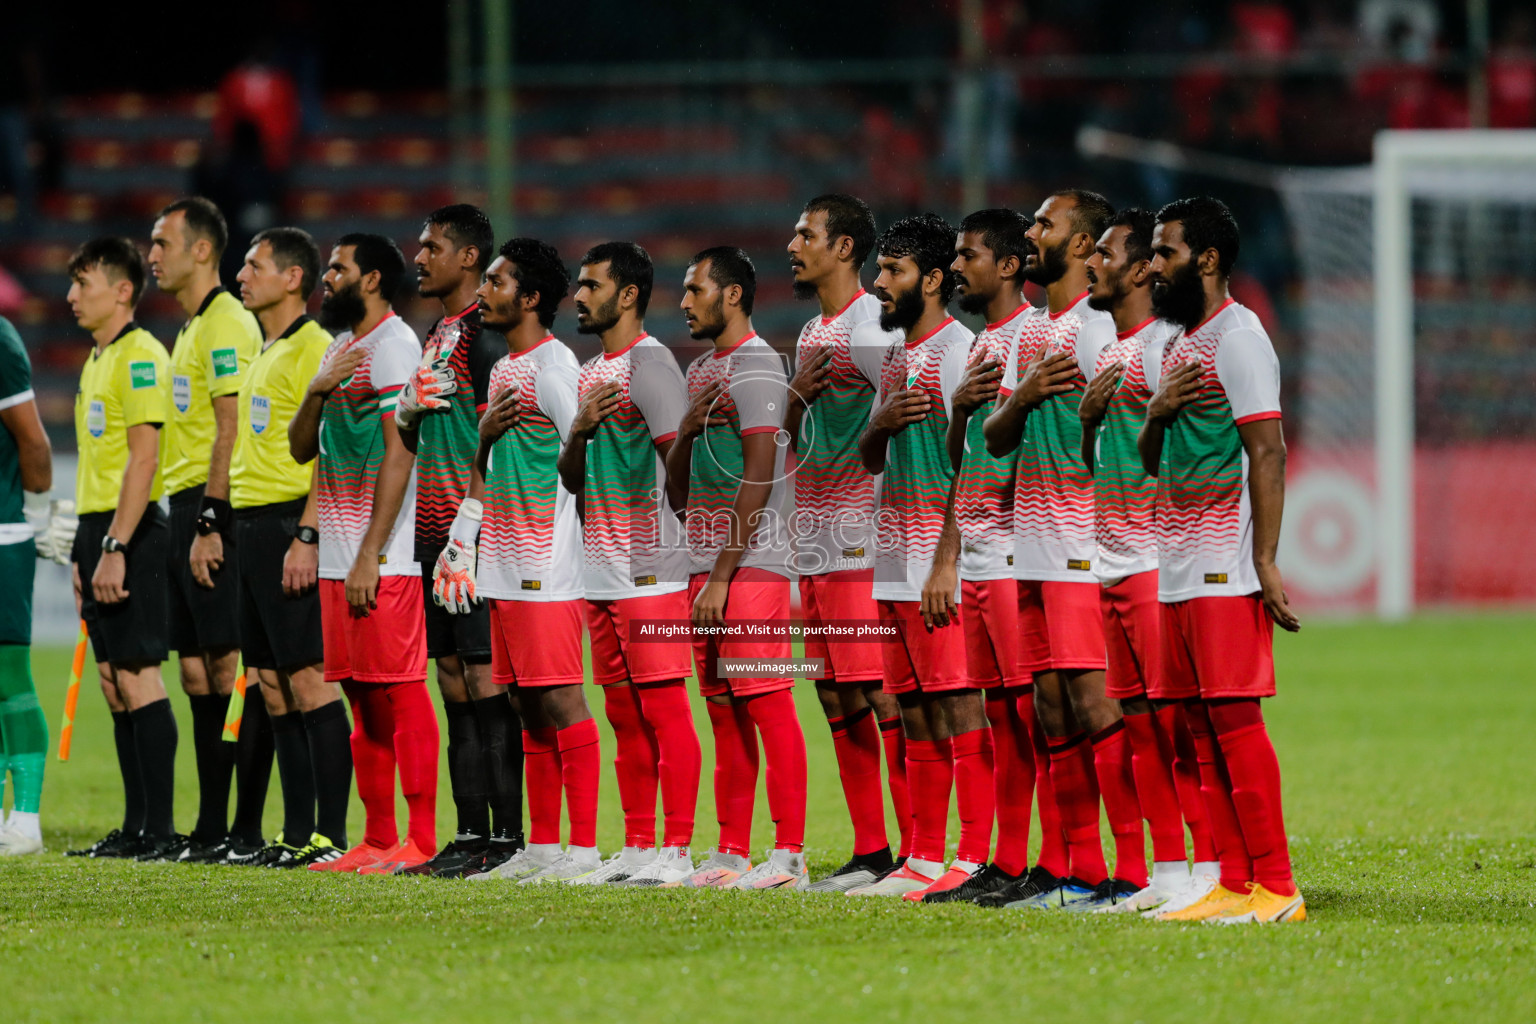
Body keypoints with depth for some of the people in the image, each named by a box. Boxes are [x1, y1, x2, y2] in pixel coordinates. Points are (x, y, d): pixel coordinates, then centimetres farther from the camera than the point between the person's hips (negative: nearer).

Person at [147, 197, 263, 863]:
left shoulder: (227, 323, -11)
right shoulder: (191, 328, 20)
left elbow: (232, 429, -18)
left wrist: (209, 525, -22)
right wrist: (188, 522, 19)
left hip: (219, 509, -10)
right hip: (186, 508, 10)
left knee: (231, 666, -9)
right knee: (197, 671, 10)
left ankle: (247, 829, -9)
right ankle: (213, 828, 13)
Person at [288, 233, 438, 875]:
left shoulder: (393, 345, -9)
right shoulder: (341, 348, 19)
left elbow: (397, 455, -15)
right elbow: (300, 449, 18)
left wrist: (369, 556, -20)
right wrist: (317, 391, -3)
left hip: (383, 557, -9)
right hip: (337, 556, 9)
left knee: (401, 694, -8)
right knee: (363, 700, 10)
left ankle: (421, 841, -8)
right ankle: (377, 841, 13)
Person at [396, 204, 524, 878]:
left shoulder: (485, 331, -10)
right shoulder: (436, 334, 19)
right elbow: (410, 437, 25)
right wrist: (408, 410, 1)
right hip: (436, 533, 9)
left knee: (487, 678, -9)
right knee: (454, 678, 9)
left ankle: (508, 839, -9)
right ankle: (471, 833, 11)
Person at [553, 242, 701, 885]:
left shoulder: (649, 363, -9)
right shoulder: (590, 374, 18)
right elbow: (571, 477, 17)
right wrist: (580, 429, -3)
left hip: (649, 567, -9)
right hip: (600, 572, 9)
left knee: (663, 706, -9)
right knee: (623, 712, 10)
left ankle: (676, 849, -10)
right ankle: (637, 846, 13)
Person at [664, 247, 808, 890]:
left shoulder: (757, 366, -8)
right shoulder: (701, 372, 20)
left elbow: (758, 478, -14)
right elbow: (677, 492, 21)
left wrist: (723, 575, -18)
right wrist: (686, 430, 0)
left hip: (751, 564, -9)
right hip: (706, 567, 9)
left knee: (767, 704, -11)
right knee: (724, 712, 8)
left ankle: (788, 855, -12)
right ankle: (731, 856, 10)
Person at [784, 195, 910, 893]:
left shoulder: (872, 323, -9)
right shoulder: (812, 334, 19)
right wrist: (796, 395, 2)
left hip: (862, 542, -9)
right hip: (813, 543, 9)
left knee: (884, 696, -10)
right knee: (837, 699, 8)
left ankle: (916, 848, -9)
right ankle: (870, 850, 11)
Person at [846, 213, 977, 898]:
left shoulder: (957, 351, -9)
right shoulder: (895, 353, 18)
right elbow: (870, 460, 23)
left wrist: (946, 563, -20)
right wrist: (883, 423, -1)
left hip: (941, 565, -9)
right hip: (894, 560, 9)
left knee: (960, 706, -9)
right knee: (915, 711, 9)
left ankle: (976, 860, -10)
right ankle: (924, 859, 12)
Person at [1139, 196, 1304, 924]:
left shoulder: (1236, 336, -9)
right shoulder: (1181, 344, 19)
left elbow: (1266, 452, -16)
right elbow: (1150, 460, 24)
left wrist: (1266, 564, -21)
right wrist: (1156, 412, 1)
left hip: (1225, 572, -9)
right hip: (1178, 571, 9)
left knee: (1235, 717, -12)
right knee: (1202, 725, 7)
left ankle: (1275, 888, -12)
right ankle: (1233, 884, 8)